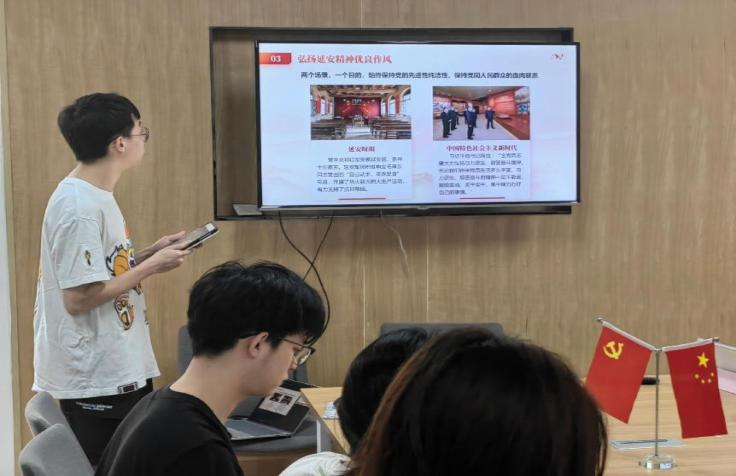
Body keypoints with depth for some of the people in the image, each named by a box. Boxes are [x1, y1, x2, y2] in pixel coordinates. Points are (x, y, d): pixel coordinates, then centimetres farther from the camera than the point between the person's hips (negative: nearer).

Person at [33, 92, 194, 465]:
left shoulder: (94, 196, 10)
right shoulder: (80, 207, -21)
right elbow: (79, 297, -24)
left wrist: (148, 253, 6)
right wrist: (152, 267, -17)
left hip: (116, 373, 10)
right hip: (93, 383, -10)